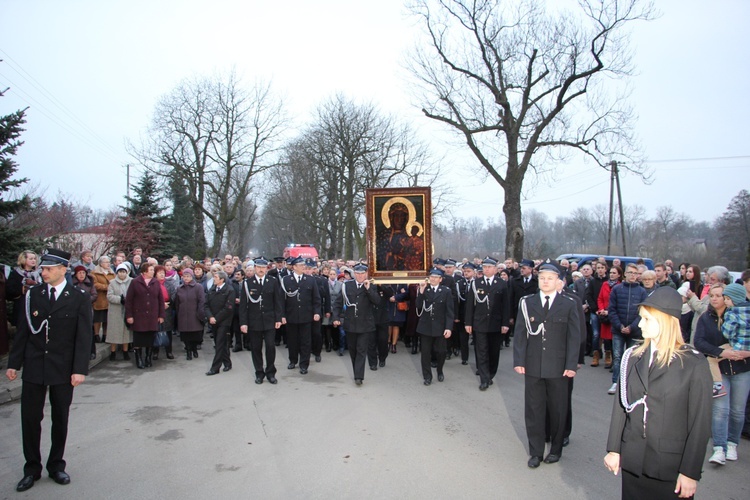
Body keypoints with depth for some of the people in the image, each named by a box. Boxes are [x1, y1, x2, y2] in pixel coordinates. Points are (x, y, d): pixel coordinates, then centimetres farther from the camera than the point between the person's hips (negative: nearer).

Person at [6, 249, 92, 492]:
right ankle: (32, 468, 22)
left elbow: (83, 337, -7)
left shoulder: (79, 298, -5)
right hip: (34, 367, 2)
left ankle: (56, 465, 27)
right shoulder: (32, 295, 2)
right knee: (30, 418, 6)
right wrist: (14, 363, 2)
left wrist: (80, 369, -12)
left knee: (60, 419, 10)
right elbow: (22, 332, 5)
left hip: (63, 369, -2)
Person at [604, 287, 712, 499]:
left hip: (672, 465, -3)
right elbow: (620, 404, 4)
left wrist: (690, 472, -9)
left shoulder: (694, 364, -10)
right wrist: (613, 449, 3)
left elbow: (700, 422, -9)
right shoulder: (632, 356, 1)